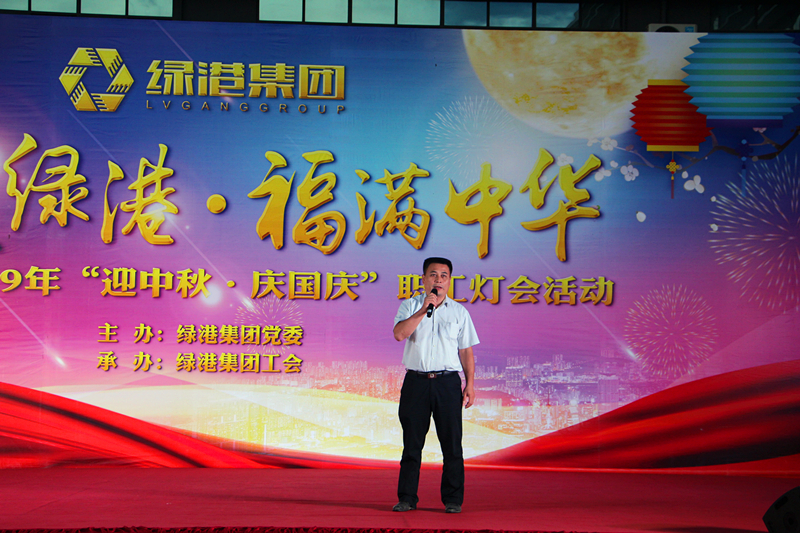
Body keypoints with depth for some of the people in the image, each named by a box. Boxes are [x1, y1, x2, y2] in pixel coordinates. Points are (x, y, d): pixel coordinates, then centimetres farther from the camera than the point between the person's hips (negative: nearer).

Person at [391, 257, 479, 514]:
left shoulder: (459, 311, 11)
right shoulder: (410, 306, 8)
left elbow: (466, 350, 10)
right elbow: (399, 334, -10)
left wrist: (470, 384, 2)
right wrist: (424, 310, -15)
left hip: (448, 382, 0)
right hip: (416, 380, 0)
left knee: (451, 443, 0)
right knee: (412, 442, 3)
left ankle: (453, 499, 8)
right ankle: (407, 498, 12)